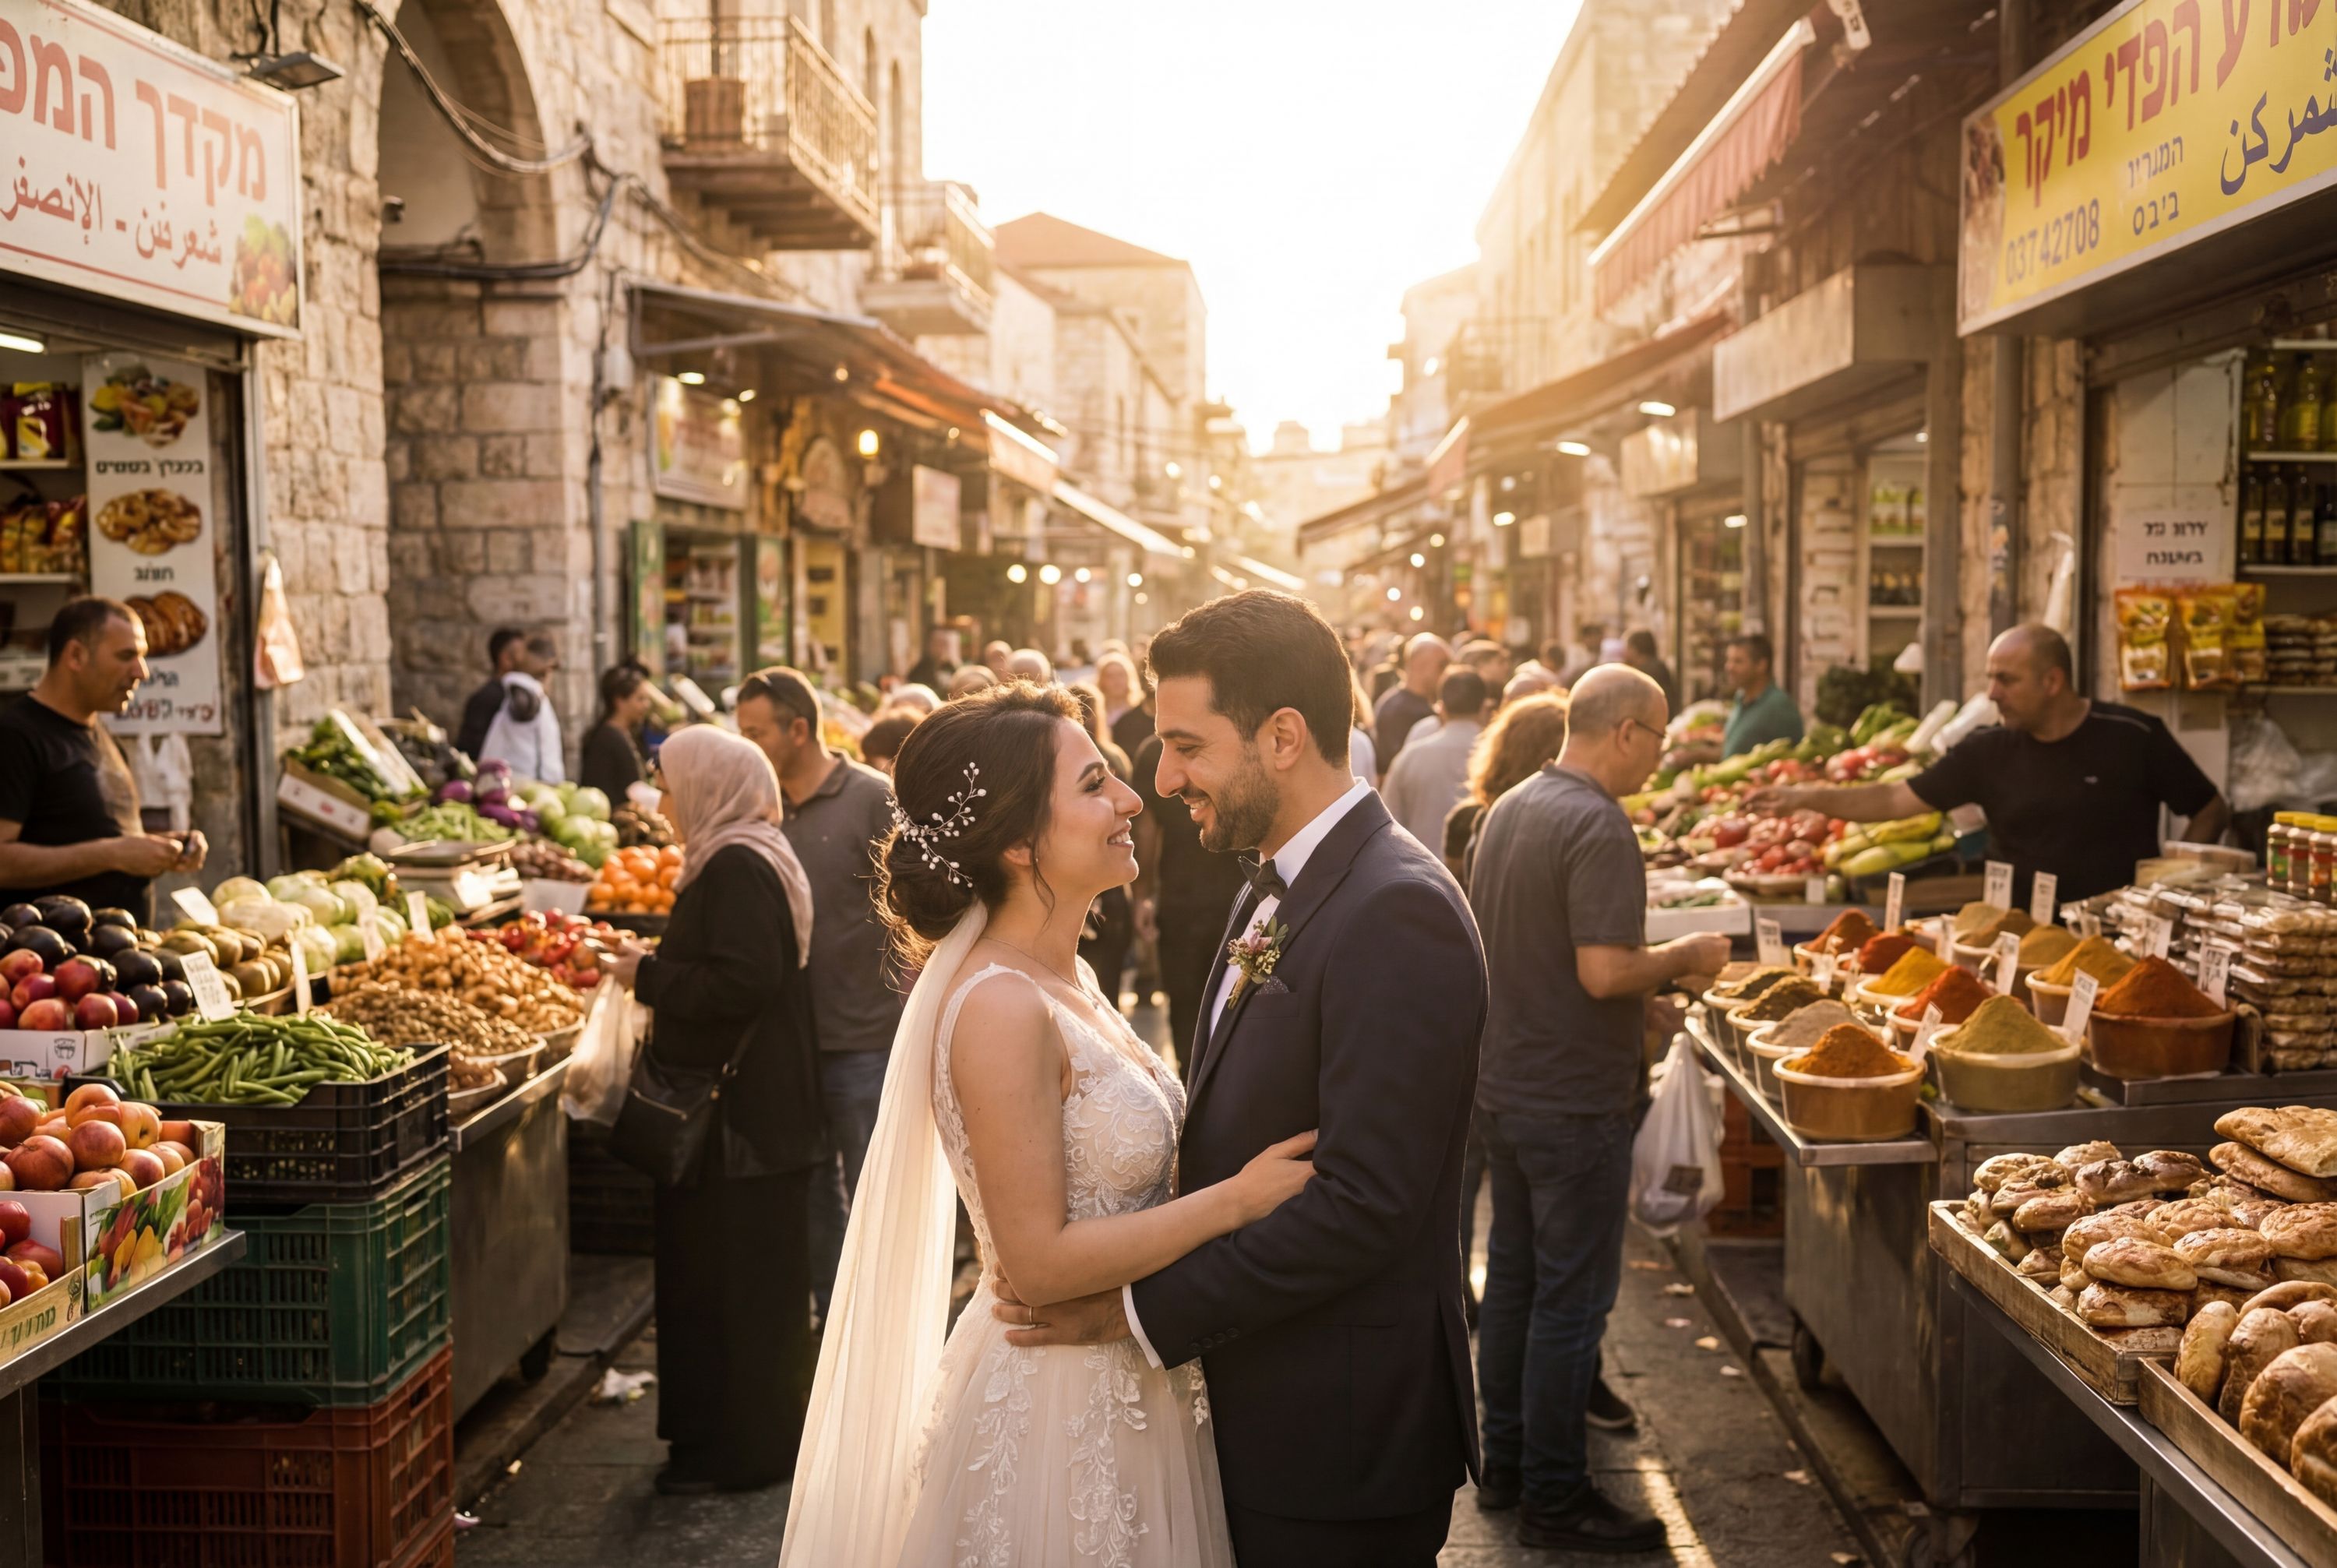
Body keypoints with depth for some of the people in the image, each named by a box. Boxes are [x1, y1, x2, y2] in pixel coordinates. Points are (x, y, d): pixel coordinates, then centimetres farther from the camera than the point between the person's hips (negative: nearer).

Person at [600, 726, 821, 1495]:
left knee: (729, 1283, -2)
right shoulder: (750, 858, 15)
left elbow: (741, 984, -27)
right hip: (753, 1107, 11)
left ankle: (743, 1452, 8)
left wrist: (650, 976, -16)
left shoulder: (737, 867, -19)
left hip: (738, 1114, -11)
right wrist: (658, 963, 13)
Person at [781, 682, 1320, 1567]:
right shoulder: (1000, 1006, -22)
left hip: (1128, 1392, 9)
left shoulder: (1066, 978, 6)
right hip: (1058, 1417, -9)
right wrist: (1237, 1196, -18)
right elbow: (1039, 1261, -22)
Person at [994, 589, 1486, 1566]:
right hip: (1263, 1412, 9)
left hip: (1342, 1440, -8)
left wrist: (1142, 1307, -20)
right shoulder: (1275, 892, 10)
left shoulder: (1397, 913, -22)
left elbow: (1363, 1203, -26)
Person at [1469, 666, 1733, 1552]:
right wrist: (1685, 958, -9)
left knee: (1512, 1279, 17)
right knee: (1572, 1298, 1)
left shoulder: (1507, 810, 8)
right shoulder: (1598, 827, -20)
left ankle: (1504, 1467, 29)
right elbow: (1605, 972, -27)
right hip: (1574, 1102, -9)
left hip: (1504, 1088, 9)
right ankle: (1556, 1500, 10)